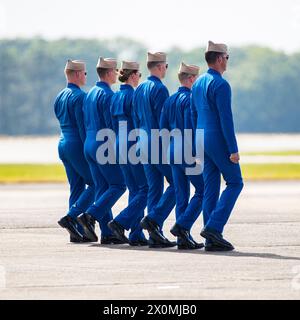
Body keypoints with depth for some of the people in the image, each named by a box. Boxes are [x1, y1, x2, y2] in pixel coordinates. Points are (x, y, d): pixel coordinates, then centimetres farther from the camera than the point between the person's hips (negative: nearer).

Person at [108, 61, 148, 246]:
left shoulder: (115, 97, 11)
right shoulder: (133, 96, -14)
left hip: (120, 147, 9)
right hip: (135, 146, -9)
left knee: (134, 190, 11)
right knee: (146, 189, -2)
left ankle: (136, 235, 7)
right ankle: (120, 222, -13)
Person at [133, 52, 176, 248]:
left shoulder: (140, 89, 14)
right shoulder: (159, 89, -12)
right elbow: (163, 120, -16)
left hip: (144, 142, 8)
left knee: (154, 188, 7)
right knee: (176, 184, -2)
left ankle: (155, 236, 4)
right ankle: (153, 219, -14)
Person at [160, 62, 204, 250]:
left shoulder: (170, 100, 13)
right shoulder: (189, 99, -12)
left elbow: (163, 129, 14)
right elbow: (190, 128, -19)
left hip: (173, 151, 8)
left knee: (181, 195, 8)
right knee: (202, 191, -1)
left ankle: (184, 239, 6)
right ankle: (182, 226, -12)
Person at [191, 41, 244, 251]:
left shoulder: (198, 84, 13)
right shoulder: (221, 85, -15)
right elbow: (226, 119, -19)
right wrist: (233, 149, -17)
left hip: (203, 140, 8)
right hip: (219, 141, -8)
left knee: (210, 188, 8)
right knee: (235, 182, 1)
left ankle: (212, 239, 6)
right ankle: (214, 226, -11)